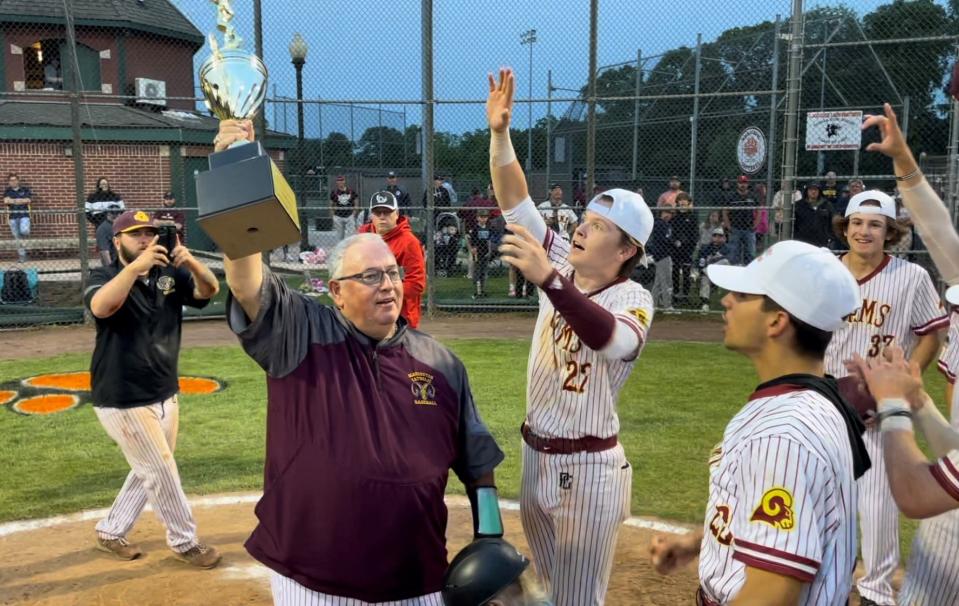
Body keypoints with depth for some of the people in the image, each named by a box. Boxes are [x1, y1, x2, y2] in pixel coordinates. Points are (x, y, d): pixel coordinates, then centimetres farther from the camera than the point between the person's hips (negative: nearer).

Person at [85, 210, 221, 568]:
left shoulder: (170, 276, 3)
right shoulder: (104, 277, -9)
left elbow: (209, 290, -12)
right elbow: (101, 308, -31)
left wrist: (191, 262, -31)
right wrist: (136, 266, -40)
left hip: (165, 396, 6)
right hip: (123, 402, -6)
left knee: (149, 473, 18)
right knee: (161, 473, 1)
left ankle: (110, 532, 36)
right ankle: (184, 542, 17)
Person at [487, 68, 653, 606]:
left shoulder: (634, 298, -17)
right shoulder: (563, 265, -1)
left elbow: (608, 339, -40)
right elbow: (516, 202, -5)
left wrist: (546, 278, -51)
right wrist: (500, 132, -16)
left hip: (588, 468, -6)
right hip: (535, 456, 6)